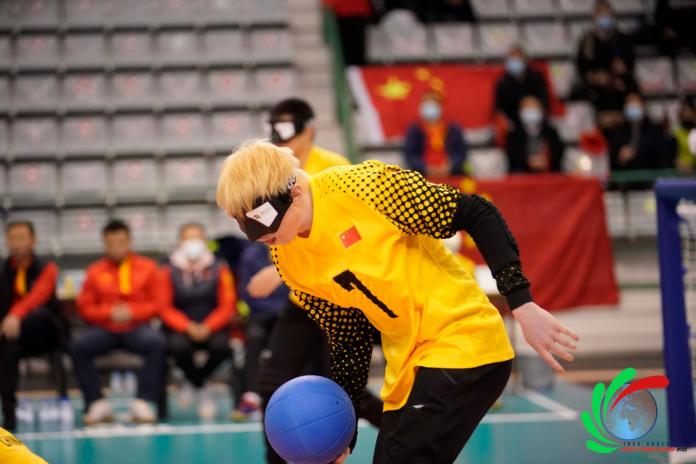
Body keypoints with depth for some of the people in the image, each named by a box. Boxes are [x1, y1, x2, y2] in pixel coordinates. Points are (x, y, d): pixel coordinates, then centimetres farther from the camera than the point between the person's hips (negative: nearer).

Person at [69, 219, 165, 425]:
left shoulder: (147, 267, 7)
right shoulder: (95, 271, 8)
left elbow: (156, 304, 5)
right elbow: (85, 307, 6)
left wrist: (131, 312, -11)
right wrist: (109, 313, -11)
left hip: (137, 328, -1)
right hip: (104, 330, 1)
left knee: (157, 343, -33)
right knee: (78, 345, -28)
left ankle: (142, 403, -25)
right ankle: (97, 404, -20)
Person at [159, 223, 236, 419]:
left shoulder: (219, 269, 1)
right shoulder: (169, 271, 0)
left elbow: (227, 305, 0)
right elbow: (165, 308, -2)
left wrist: (208, 327, -17)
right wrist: (188, 327, -18)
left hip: (211, 328, 1)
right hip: (181, 329, -1)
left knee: (222, 346, -33)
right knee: (178, 346, -35)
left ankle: (193, 380, -2)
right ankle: (201, 390, -7)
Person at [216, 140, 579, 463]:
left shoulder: (363, 186, -19)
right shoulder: (288, 261, 1)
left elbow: (478, 215, -12)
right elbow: (349, 345, 10)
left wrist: (522, 305, -15)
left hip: (462, 346, -7)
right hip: (406, 370, 7)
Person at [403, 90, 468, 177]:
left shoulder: (454, 129, 11)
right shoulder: (414, 130, 8)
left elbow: (462, 151, 5)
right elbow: (409, 155, 0)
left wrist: (450, 167, -13)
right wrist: (426, 168, -15)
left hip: (452, 177, 1)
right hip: (423, 178, -1)